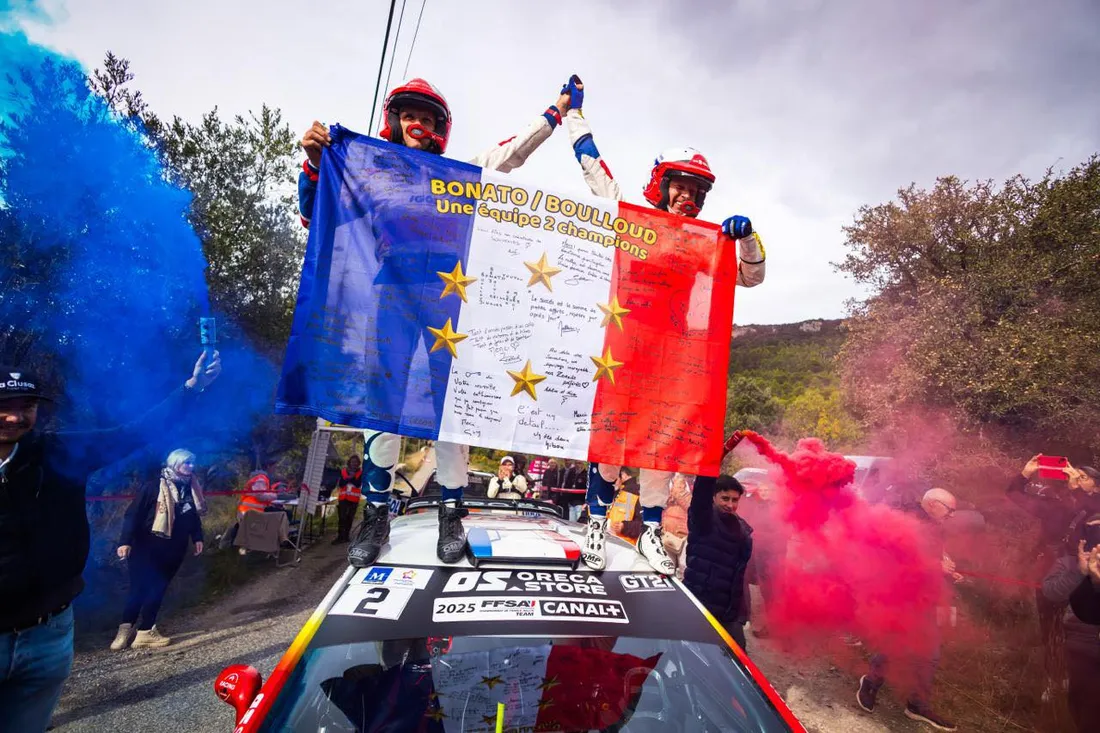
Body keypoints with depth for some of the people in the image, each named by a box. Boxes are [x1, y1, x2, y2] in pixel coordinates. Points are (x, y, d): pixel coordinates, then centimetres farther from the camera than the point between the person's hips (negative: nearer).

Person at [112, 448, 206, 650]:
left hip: (173, 551, 5)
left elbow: (195, 517, 16)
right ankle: (126, 629, 17)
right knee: (139, 588, -2)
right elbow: (133, 515, -11)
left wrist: (197, 538, 11)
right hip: (146, 548, -5)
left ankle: (146, 631, 16)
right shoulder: (154, 488, -9)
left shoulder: (191, 491, 8)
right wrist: (125, 541, -18)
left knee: (157, 590, 8)